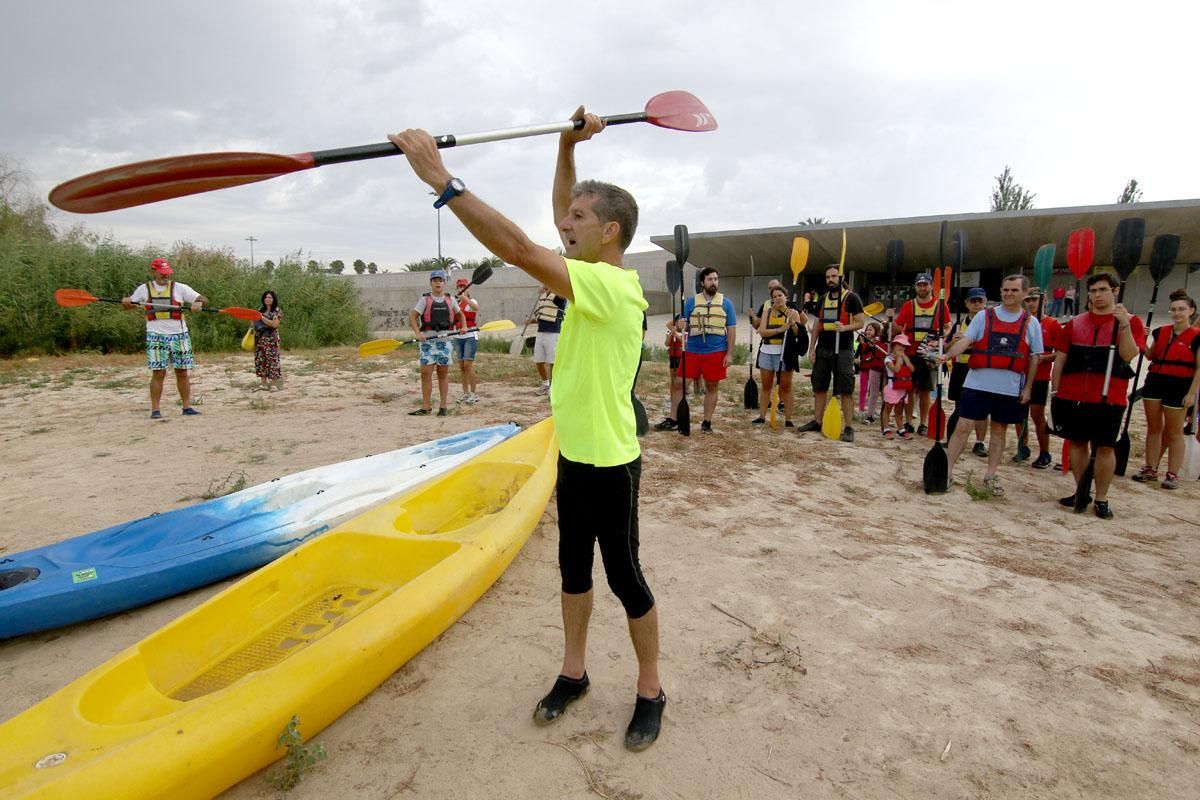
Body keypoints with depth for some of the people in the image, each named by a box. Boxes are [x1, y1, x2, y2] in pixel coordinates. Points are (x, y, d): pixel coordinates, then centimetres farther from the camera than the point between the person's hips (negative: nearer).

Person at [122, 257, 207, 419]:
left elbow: (204, 299, -1)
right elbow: (129, 304, 20)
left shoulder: (179, 288, 3)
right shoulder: (144, 289, 9)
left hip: (179, 334, 0)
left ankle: (187, 407, 9)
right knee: (158, 373, -4)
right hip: (156, 336, 0)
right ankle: (155, 410, 3)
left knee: (182, 372, 3)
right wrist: (125, 302, -3)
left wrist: (199, 302, -23)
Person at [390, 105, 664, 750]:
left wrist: (441, 179, -31)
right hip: (575, 455, 9)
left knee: (624, 578, 7)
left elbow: (518, 249, -33)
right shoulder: (599, 275, 4)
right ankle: (574, 672, 38)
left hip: (609, 464, -9)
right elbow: (561, 213, 16)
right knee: (574, 568, 19)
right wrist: (568, 144, 8)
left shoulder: (609, 286, -23)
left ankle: (649, 691, 28)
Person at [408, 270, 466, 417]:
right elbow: (412, 316, -5)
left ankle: (443, 406, 12)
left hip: (445, 339, 2)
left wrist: (464, 327, 6)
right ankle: (426, 407, 1)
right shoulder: (425, 299, 2)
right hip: (428, 339, -2)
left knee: (443, 373, 6)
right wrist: (418, 333, -19)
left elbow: (460, 314, 24)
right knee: (426, 372, -5)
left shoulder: (450, 299, 10)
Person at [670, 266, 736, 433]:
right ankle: (672, 419, 7)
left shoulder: (726, 303, 4)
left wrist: (729, 353, -3)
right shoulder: (691, 301, 5)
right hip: (692, 351, 1)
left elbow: (731, 329, 3)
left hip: (716, 352, 0)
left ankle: (707, 422, 17)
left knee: (712, 387, 7)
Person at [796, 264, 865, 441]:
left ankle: (848, 427, -2)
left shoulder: (851, 298, -3)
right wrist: (812, 347, 8)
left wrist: (845, 327, -25)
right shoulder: (822, 299, 13)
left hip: (843, 350, -6)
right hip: (822, 349, 6)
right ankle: (817, 421, 20)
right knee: (819, 387, 11)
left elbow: (861, 322, -6)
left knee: (845, 390, -5)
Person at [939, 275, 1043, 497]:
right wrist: (947, 355, -24)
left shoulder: (1031, 323, 6)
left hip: (1011, 388, 2)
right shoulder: (984, 316, 3)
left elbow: (1034, 357, 7)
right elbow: (965, 340, -6)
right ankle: (946, 471, 4)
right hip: (978, 383, -1)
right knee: (963, 427, -2)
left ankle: (991, 476, 21)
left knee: (999, 430, 10)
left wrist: (1028, 387, 2)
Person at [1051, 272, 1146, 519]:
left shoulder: (1130, 322, 3)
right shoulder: (1075, 323, 10)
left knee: (1105, 447, 2)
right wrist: (1055, 391, 6)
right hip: (1072, 395, 3)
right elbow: (1060, 358, 10)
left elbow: (1129, 355, -11)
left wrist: (1124, 323, -20)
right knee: (1077, 443, 9)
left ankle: (1101, 499, 12)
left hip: (1108, 397, -3)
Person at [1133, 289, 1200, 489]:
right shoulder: (1161, 332, 8)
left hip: (1179, 387, -5)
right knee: (1153, 428, 11)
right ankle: (1150, 469, 20)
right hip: (1155, 382, 5)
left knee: (1174, 433, 3)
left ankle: (1172, 474, 13)